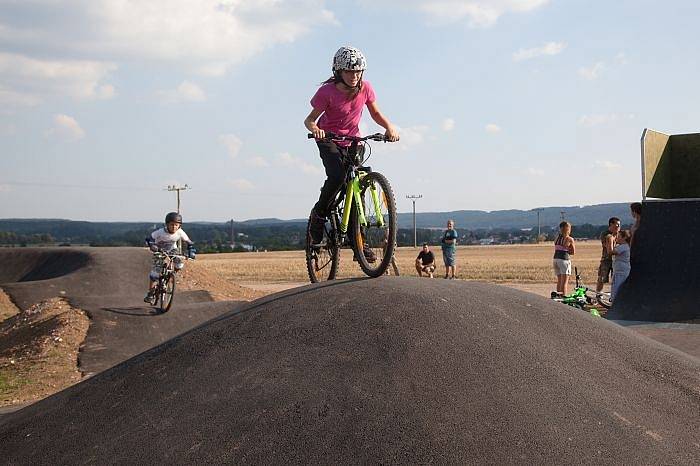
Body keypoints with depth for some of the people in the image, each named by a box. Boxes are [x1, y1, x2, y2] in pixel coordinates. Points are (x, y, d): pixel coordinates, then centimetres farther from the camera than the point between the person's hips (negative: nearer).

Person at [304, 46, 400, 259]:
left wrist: (389, 126, -20)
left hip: (352, 140, 3)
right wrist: (315, 129, -42)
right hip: (329, 139, -3)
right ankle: (318, 217, -5)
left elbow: (375, 113, 1)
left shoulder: (365, 88, -10)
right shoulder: (327, 92, -20)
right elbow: (310, 119, -17)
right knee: (337, 176, -30)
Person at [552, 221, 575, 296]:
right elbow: (573, 252, 0)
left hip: (555, 259, 7)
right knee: (564, 282, -5)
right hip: (564, 259, -7)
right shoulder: (569, 239, -6)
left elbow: (557, 249, 11)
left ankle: (559, 295, 17)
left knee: (559, 281, 15)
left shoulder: (557, 238, 11)